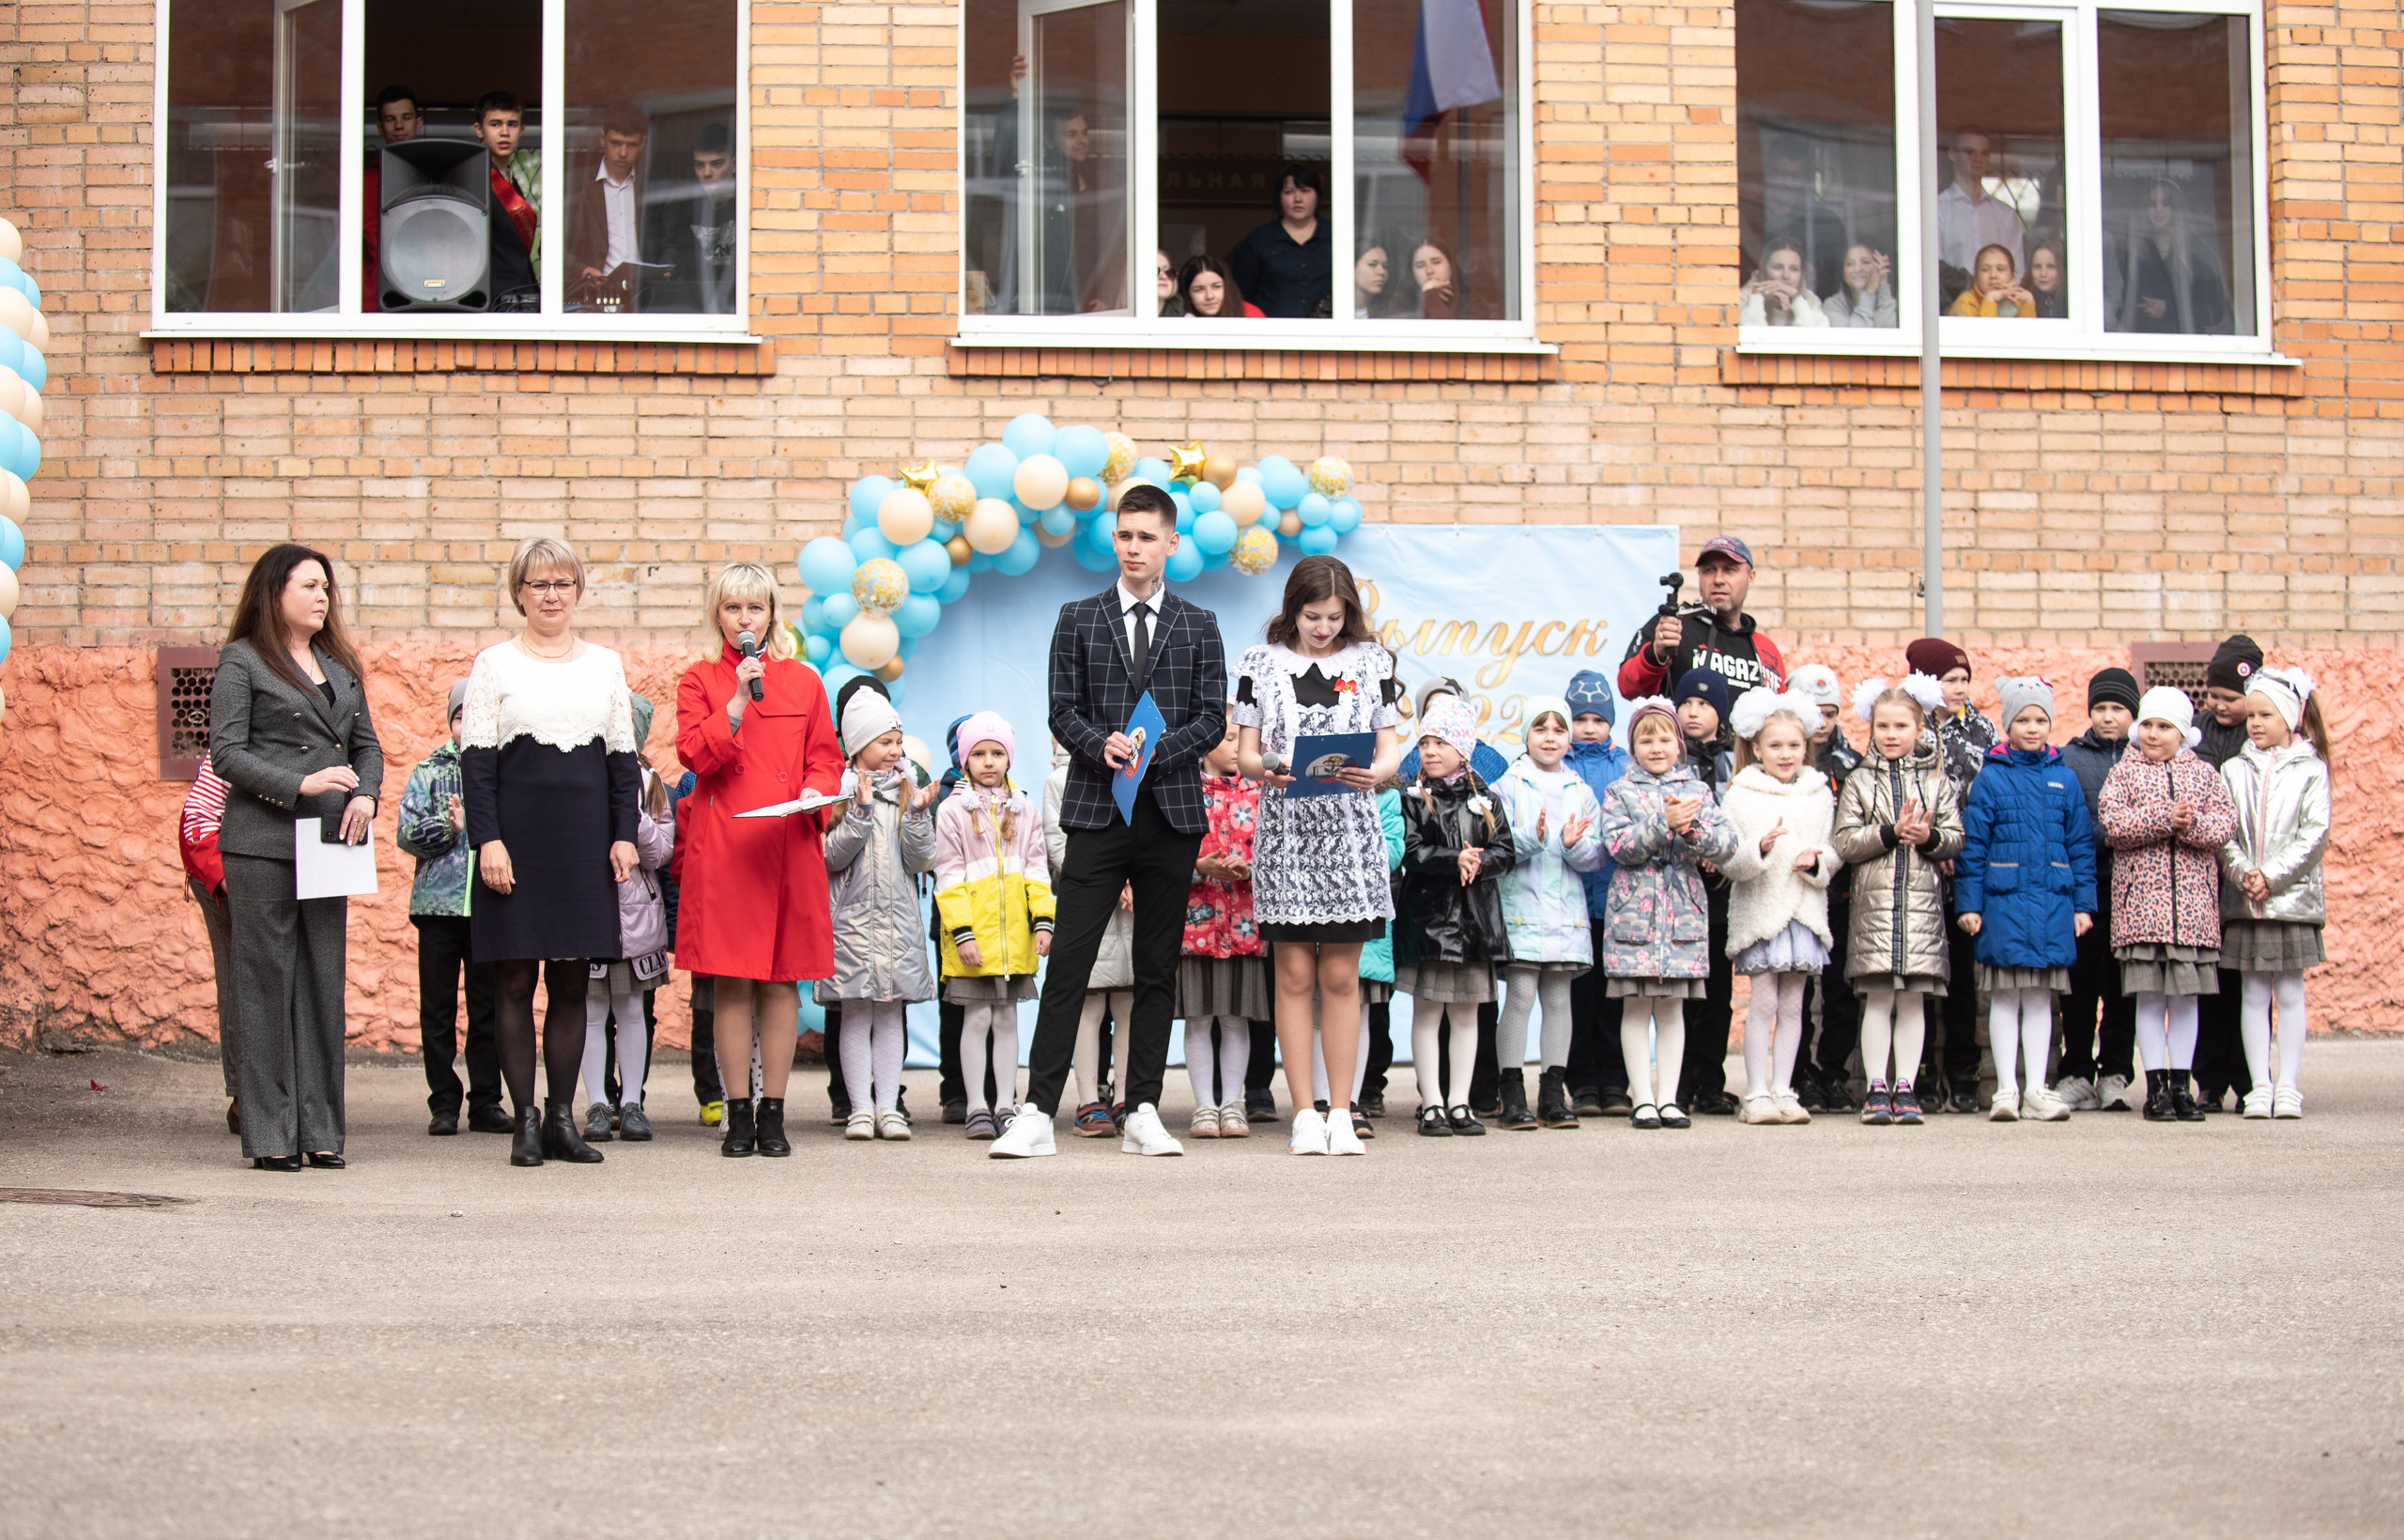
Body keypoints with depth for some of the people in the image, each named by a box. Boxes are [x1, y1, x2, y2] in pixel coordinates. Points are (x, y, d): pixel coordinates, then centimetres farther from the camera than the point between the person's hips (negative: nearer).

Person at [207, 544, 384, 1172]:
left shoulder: (340, 665, 18)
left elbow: (367, 744, 19)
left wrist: (365, 795, -1)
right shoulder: (242, 660, 1)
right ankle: (269, 1135, -1)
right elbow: (227, 753, -6)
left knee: (325, 981, 4)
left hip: (329, 839, 5)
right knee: (267, 980, -4)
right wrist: (300, 785, -17)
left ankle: (320, 1130, 8)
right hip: (261, 842, -5)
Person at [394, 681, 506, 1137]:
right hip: (438, 902, 1)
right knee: (438, 1009, 3)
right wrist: (451, 825, -13)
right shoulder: (429, 771, 8)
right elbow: (407, 833, -1)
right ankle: (444, 1103, 10)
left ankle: (486, 1102, 12)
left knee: (488, 1008, 4)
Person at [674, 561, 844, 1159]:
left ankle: (773, 1111, 7)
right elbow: (695, 754, -5)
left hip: (790, 845, 2)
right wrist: (739, 698, -14)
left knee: (783, 979, 2)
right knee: (731, 980, -3)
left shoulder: (804, 682, 13)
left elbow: (826, 757, 14)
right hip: (722, 848, -2)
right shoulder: (700, 681, 8)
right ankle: (738, 1114, 4)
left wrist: (816, 790, -7)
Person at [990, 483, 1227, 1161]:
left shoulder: (1198, 626, 11)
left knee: (1158, 970, 5)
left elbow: (1212, 718, 4)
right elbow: (1063, 711, 5)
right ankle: (1037, 1113, -7)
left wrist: (1155, 751, -12)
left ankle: (1142, 1113, 10)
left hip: (1172, 809, 1)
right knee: (1068, 963, -6)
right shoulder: (1079, 620, 10)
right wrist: (1104, 744, -15)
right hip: (1097, 809, -1)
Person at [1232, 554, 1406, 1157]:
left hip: (1349, 830, 0)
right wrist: (1264, 768, -16)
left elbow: (1391, 746, 7)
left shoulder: (1371, 661, 8)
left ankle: (1341, 1113, 6)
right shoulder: (1260, 663, 7)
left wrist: (1375, 773, -15)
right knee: (1294, 974, 0)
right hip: (1285, 829, 0)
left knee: (1341, 975, 2)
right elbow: (1245, 752, 6)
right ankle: (1304, 1113, 4)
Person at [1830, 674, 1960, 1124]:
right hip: (1874, 899, -1)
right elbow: (1845, 842, -3)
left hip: (1922, 901, 1)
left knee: (1913, 999, 3)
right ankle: (1876, 1088, 2)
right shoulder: (1859, 781, 7)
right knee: (1878, 998, -2)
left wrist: (1929, 837, -14)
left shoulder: (1936, 779, 11)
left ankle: (1905, 1087, 7)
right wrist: (1892, 833, -14)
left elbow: (1956, 838, 6)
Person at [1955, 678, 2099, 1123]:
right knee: (2005, 996, 1)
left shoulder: (2064, 778, 8)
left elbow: (2081, 844, 10)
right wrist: (1968, 903, -4)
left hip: (2053, 902, 2)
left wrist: (2083, 903, 5)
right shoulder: (1990, 778, 1)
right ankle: (2006, 1089, 5)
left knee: (2041, 998, 7)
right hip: (2003, 901, -2)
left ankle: (2036, 1088, 11)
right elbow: (1972, 845, 0)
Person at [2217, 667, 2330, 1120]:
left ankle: (2288, 1086, 4)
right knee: (2254, 994, 4)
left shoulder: (2310, 770, 1)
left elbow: (2315, 834, -6)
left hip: (2292, 895, -2)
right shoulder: (2233, 771, 9)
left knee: (2290, 992, 1)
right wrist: (2242, 873, -14)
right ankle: (2260, 1086, 6)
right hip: (2244, 900, 2)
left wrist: (2272, 876, -14)